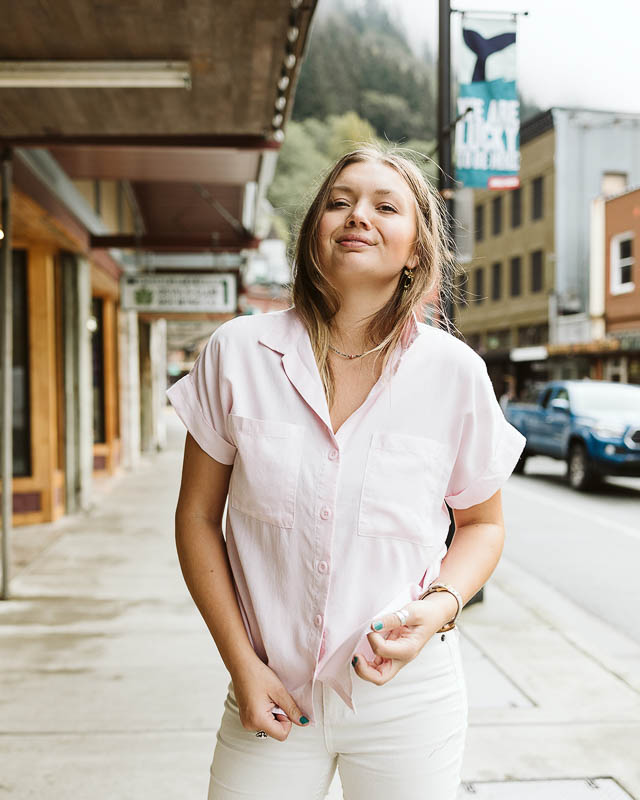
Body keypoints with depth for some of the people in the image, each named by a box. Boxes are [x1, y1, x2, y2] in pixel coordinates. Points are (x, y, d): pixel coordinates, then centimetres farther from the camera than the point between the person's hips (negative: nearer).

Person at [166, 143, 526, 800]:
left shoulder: (455, 373, -7)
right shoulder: (237, 353, -7)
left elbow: (483, 524, 6)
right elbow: (198, 516, 0)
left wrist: (441, 606, -13)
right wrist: (243, 664, -5)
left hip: (408, 700, 0)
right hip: (273, 696, 0)